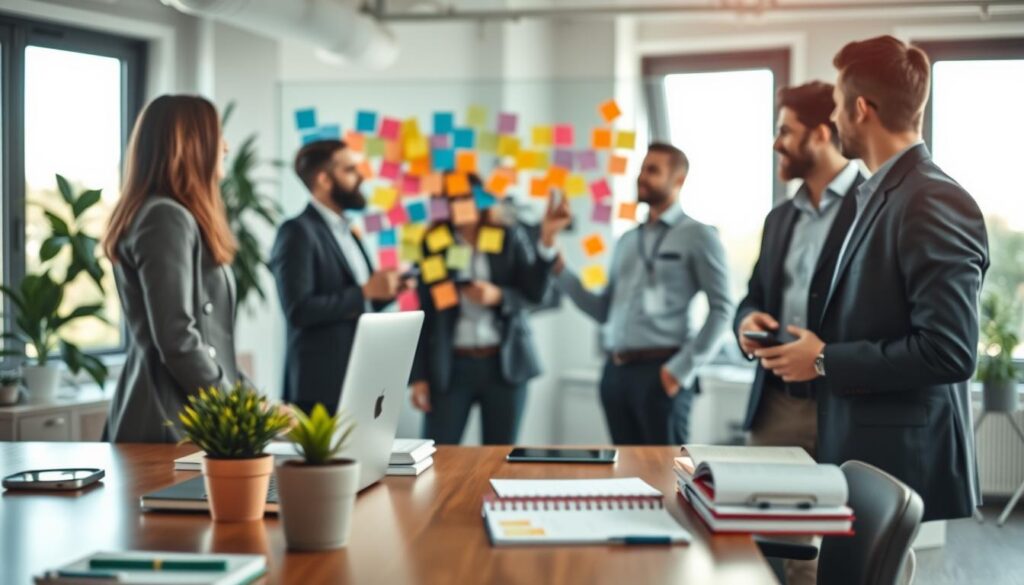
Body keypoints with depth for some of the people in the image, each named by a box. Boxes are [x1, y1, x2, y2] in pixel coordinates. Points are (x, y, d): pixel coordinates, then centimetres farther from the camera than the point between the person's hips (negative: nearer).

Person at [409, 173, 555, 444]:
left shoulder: (510, 237, 6)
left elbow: (535, 291, 5)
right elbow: (424, 313, 3)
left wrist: (498, 296, -15)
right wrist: (420, 376, 0)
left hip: (504, 364, 1)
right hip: (451, 366, -1)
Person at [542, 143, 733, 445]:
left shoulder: (697, 236, 0)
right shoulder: (627, 241, 18)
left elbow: (721, 309, -6)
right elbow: (604, 311, 15)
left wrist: (683, 368, -13)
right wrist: (550, 251, 11)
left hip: (659, 373, -6)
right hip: (616, 371, 6)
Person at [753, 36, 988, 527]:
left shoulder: (935, 204, -17)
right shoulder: (883, 195, 13)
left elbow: (949, 351, -22)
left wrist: (825, 361, -14)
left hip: (902, 465, -9)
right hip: (861, 458, 9)